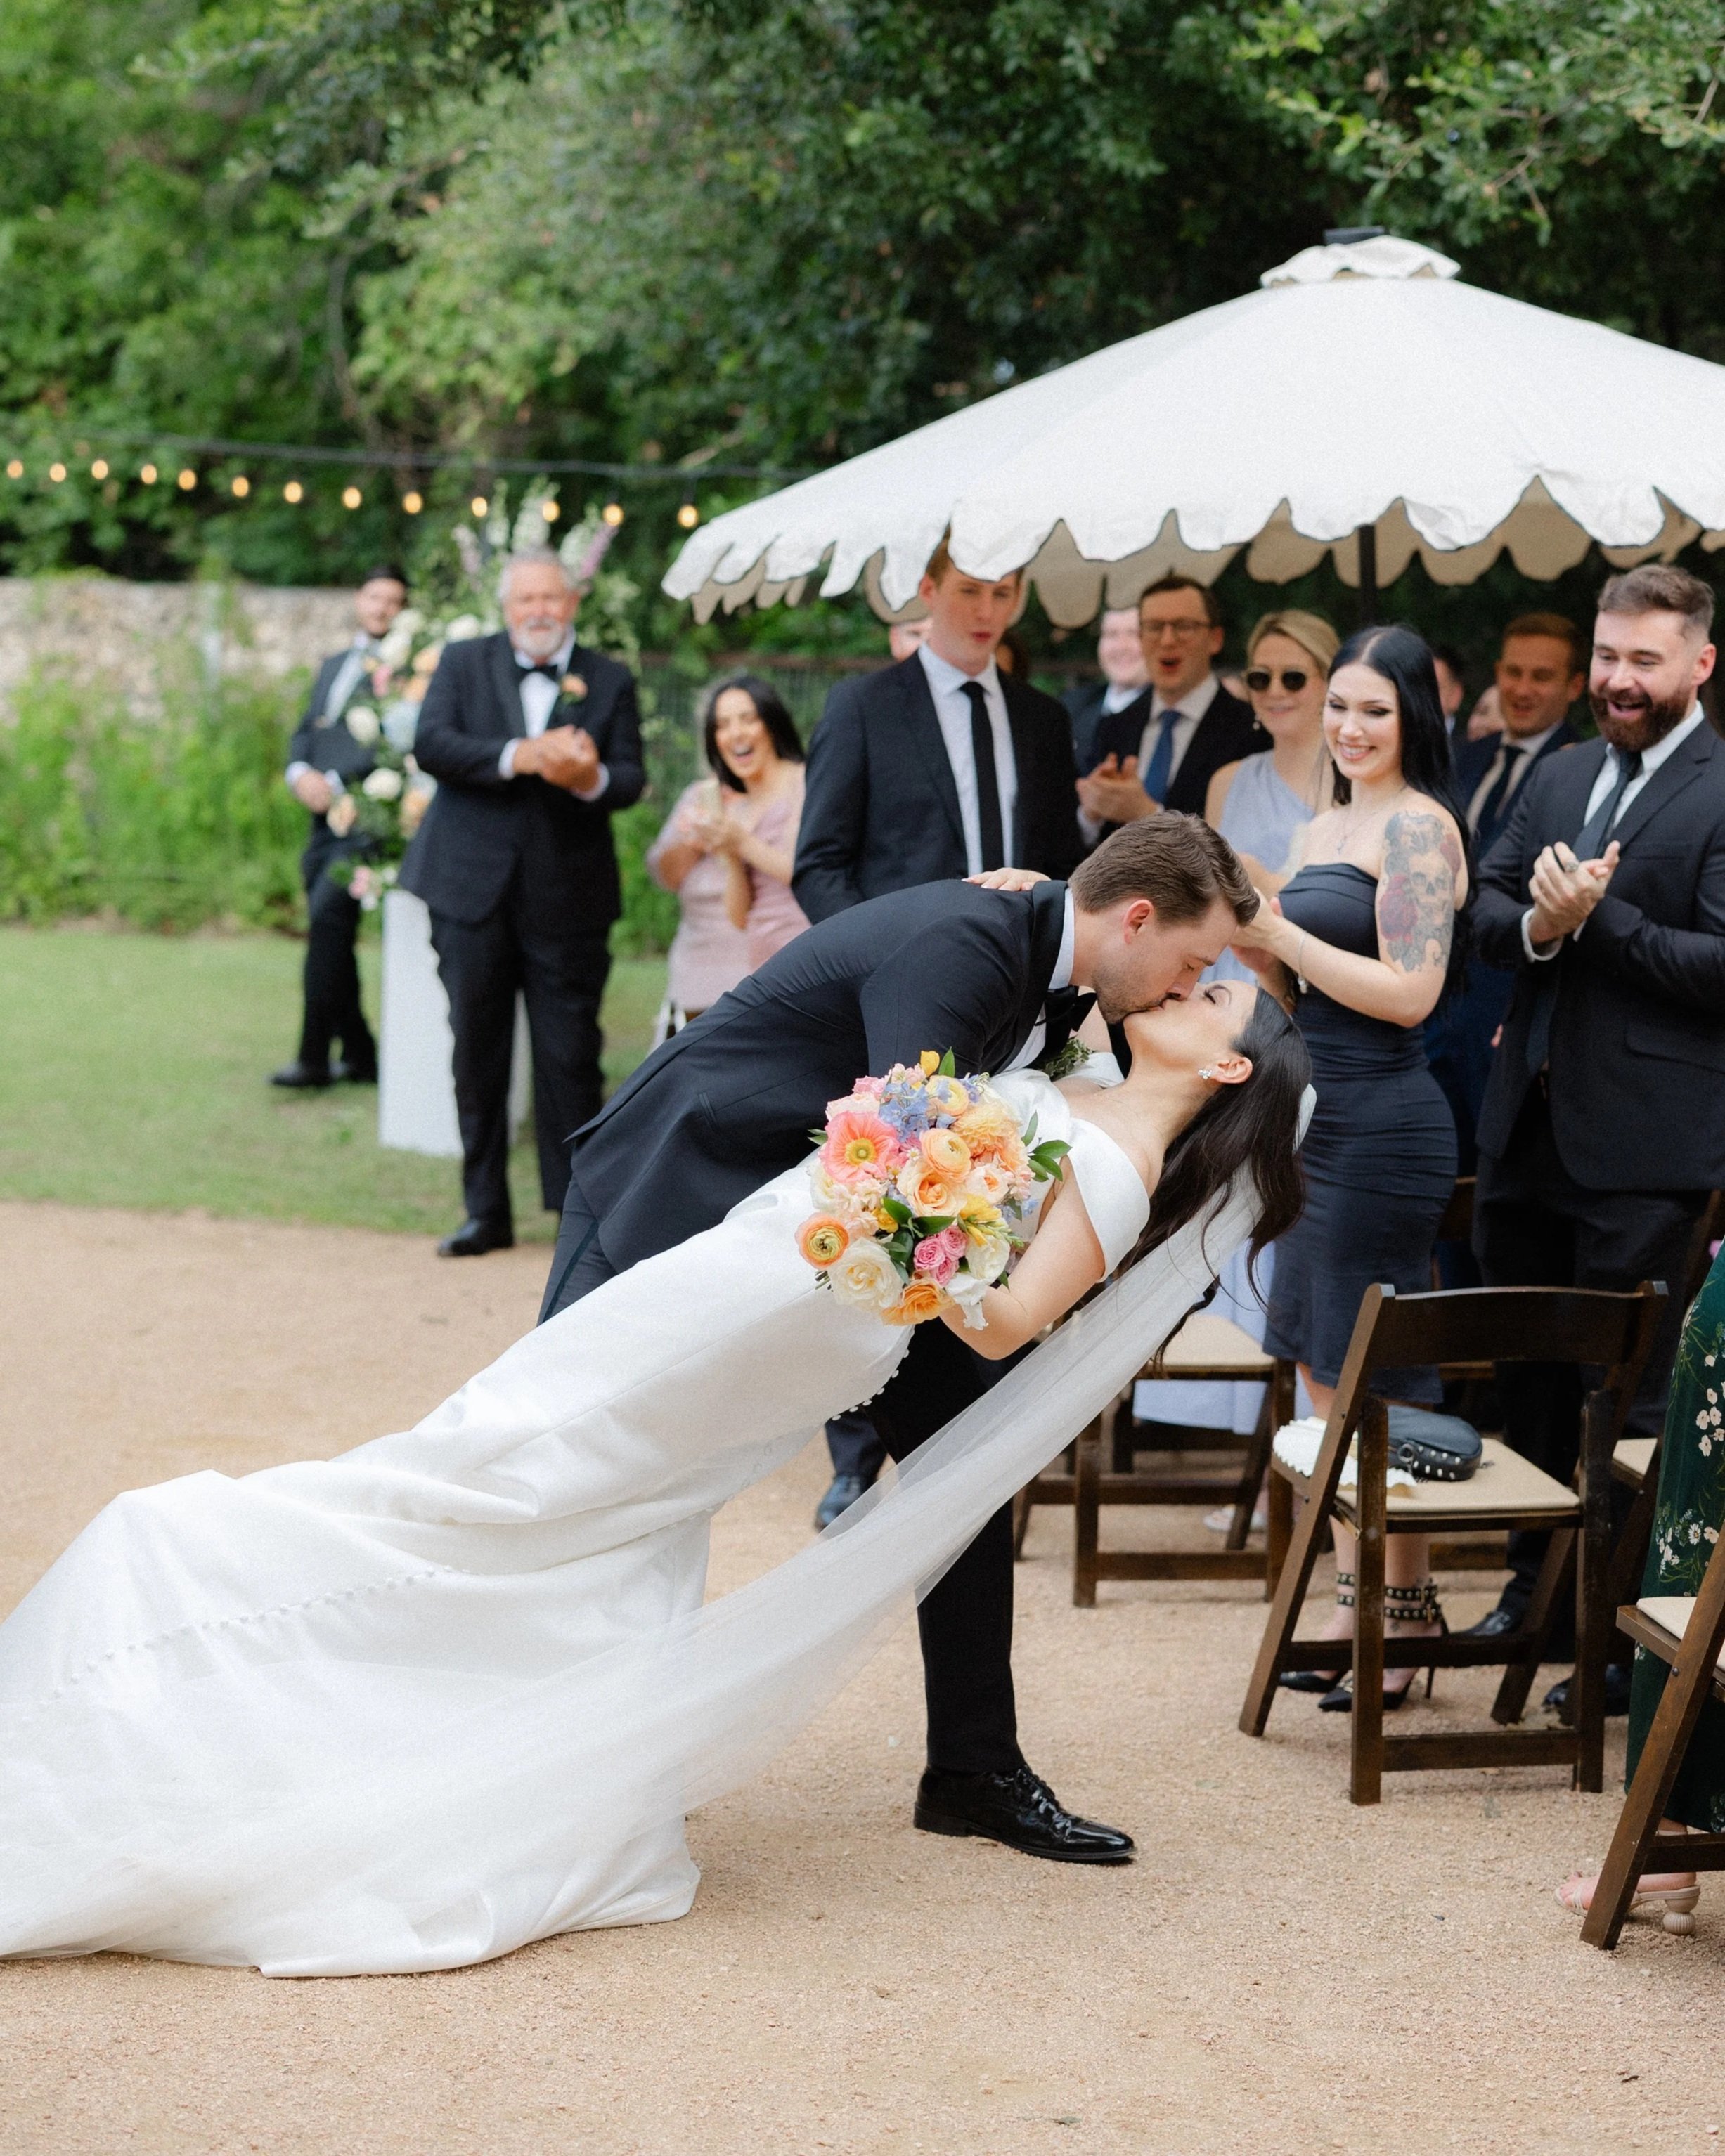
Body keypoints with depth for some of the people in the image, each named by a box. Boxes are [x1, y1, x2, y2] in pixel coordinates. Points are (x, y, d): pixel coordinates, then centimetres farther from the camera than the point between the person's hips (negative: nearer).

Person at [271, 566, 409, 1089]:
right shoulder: (334, 666, 23)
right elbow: (305, 732, 19)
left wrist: (336, 781, -17)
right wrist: (300, 772, -2)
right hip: (323, 821, 8)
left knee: (327, 917, -18)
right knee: (330, 934, 9)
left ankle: (313, 1056, -16)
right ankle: (359, 1055, 16)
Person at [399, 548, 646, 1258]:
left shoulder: (609, 681, 6)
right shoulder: (464, 663, 6)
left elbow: (630, 779, -2)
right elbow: (431, 743, -9)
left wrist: (591, 778, -25)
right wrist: (519, 755, -21)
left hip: (567, 898, -1)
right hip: (473, 888, 1)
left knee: (570, 1058, 0)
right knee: (478, 1054, 6)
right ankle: (486, 1212, 15)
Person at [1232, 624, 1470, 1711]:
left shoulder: (1418, 826, -11)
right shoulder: (1322, 829, 16)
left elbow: (1409, 992, -19)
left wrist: (1280, 934, -17)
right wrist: (1255, 938, 3)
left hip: (1385, 1125, -9)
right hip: (1320, 1121, 9)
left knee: (1383, 1385, -3)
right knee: (1325, 1382, 13)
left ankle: (1405, 1623, 7)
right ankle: (1352, 1605, 21)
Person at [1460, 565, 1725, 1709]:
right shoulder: (1559, 777, 13)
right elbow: (1486, 906, 10)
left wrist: (1597, 918, -20)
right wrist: (1536, 926, -11)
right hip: (1531, 1127, 7)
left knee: (1628, 1395, -1)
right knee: (1527, 1374, 17)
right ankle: (1535, 1579, 32)